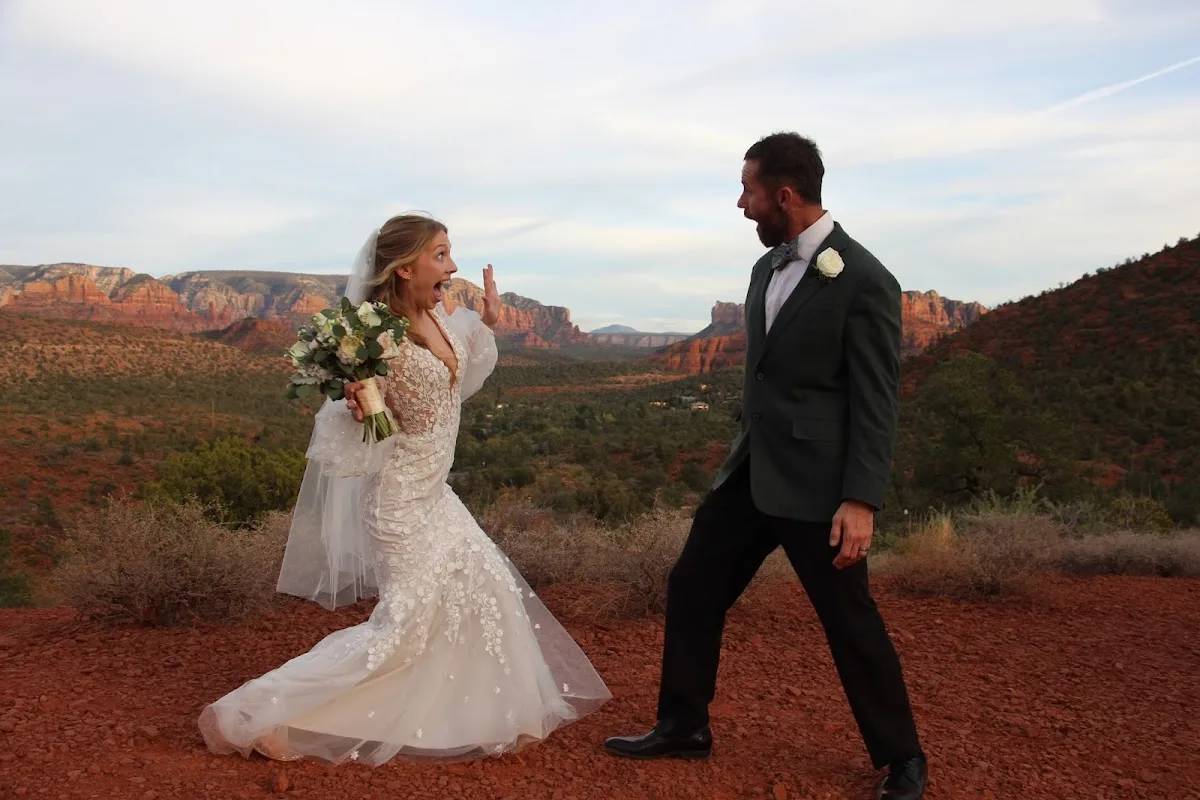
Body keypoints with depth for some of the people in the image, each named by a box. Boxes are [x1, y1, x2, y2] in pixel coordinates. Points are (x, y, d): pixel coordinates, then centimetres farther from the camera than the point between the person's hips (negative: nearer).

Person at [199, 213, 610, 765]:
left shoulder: (438, 318, 0)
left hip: (432, 493, 9)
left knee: (487, 588, 15)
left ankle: (491, 714, 33)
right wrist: (354, 408, -40)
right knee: (404, 623, -5)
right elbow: (345, 440, -19)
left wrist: (487, 323, 10)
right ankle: (258, 715, 3)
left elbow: (456, 383, 20)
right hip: (401, 499, -9)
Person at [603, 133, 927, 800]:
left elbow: (877, 400, -15)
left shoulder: (864, 280, -15)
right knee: (691, 588, 11)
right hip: (750, 469, 8)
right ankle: (683, 726, 29)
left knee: (850, 622, 4)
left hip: (815, 482, -8)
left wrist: (861, 501, -19)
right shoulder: (768, 267, 9)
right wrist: (749, 446, 18)